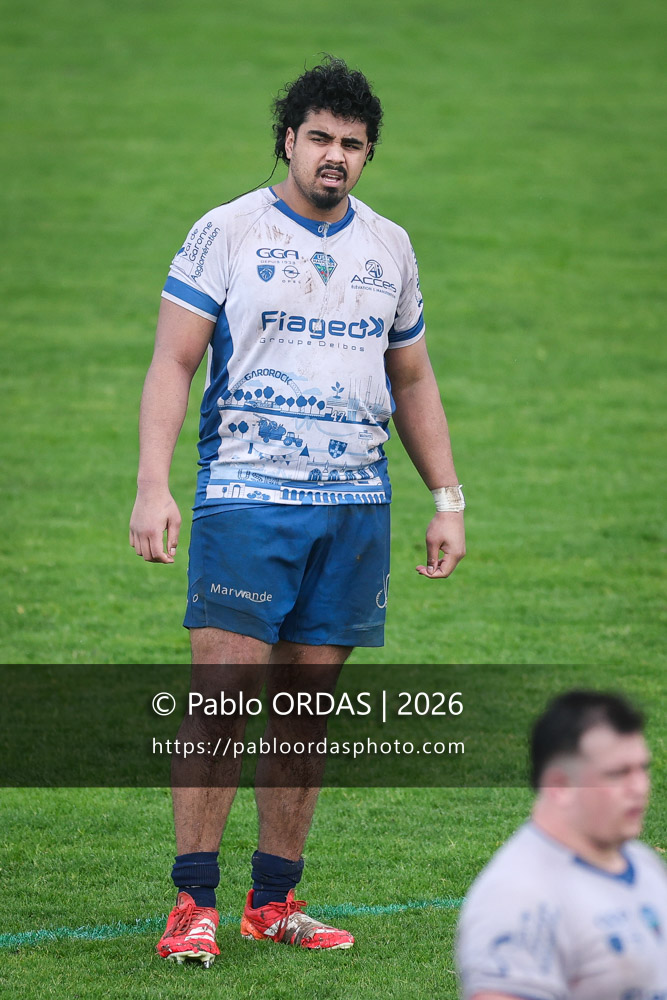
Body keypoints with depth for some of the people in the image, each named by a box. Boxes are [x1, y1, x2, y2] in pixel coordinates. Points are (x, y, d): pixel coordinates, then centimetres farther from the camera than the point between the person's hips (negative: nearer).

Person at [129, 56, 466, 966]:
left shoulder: (389, 248, 13)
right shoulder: (226, 233, -1)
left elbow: (413, 382, 21)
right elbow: (173, 362, -5)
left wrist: (447, 497, 14)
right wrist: (153, 484, -16)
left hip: (355, 506, 4)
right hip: (246, 497, -4)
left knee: (308, 705, 5)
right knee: (222, 698, -10)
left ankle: (274, 902, 11)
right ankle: (194, 903, -6)